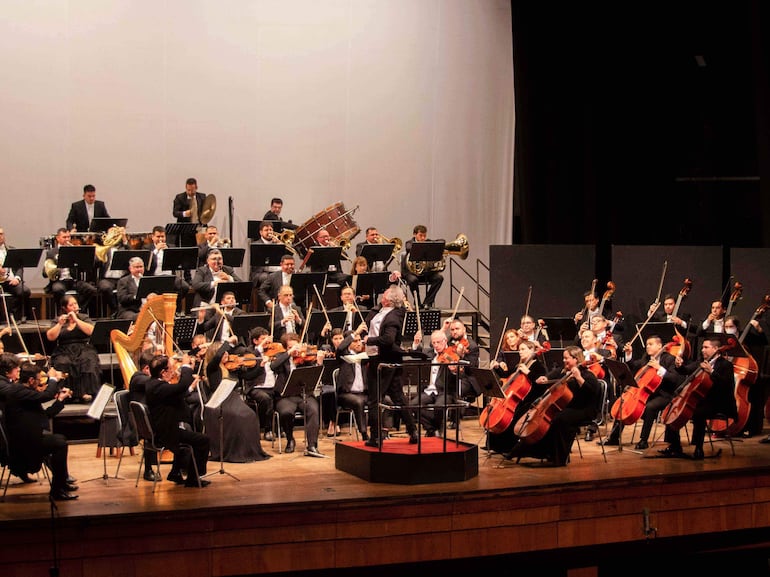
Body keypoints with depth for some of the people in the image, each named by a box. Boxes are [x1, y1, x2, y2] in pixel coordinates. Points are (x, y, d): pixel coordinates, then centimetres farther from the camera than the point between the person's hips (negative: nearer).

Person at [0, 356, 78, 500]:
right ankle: (57, 490, -8)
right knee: (60, 443, -14)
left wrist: (60, 399, 12)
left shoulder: (18, 389, 14)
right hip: (23, 443, -11)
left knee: (60, 439, 20)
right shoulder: (17, 390, -18)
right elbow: (45, 396, -29)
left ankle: (63, 480, 30)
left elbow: (45, 415, 17)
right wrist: (53, 379, -12)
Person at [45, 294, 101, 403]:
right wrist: (60, 324, -13)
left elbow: (91, 331, -6)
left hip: (84, 349, 0)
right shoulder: (58, 321, 13)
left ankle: (86, 393, -36)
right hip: (64, 352, 0)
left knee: (89, 362, -33)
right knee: (62, 364, -33)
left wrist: (76, 319, -10)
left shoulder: (84, 318, 13)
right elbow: (50, 337, -1)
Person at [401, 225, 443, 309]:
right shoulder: (409, 243, -3)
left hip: (425, 271, 4)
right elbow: (409, 248, -27)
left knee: (439, 277, -21)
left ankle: (427, 302, -16)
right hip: (410, 270, -4)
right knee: (413, 280, -36)